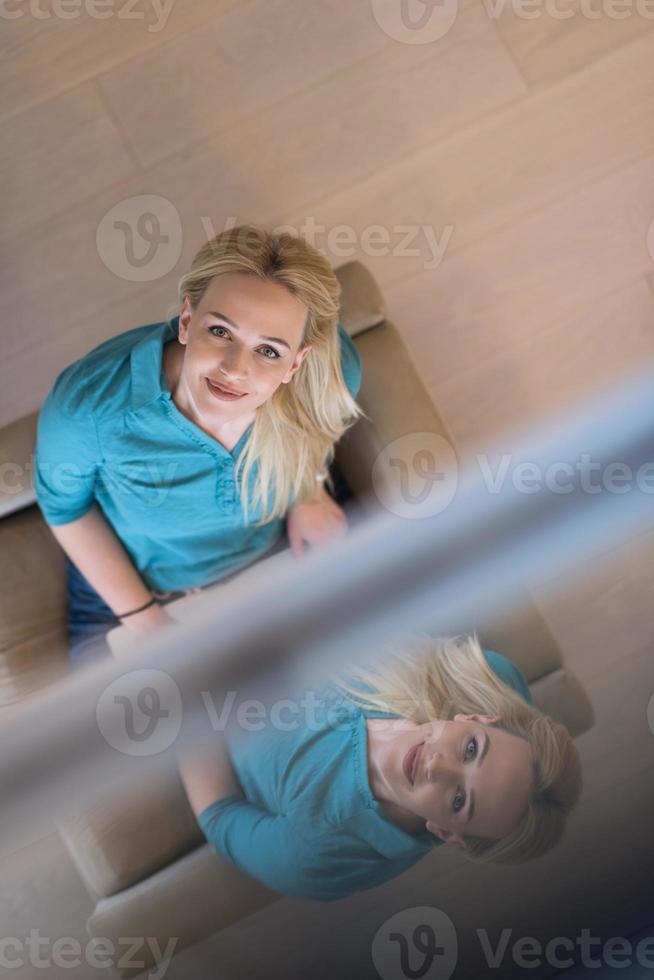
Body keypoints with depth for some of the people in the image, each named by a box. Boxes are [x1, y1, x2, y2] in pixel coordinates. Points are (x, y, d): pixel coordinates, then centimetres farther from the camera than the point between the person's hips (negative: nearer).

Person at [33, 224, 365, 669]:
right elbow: (64, 503, -16)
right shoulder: (89, 403, -38)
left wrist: (309, 490, -6)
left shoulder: (333, 366, -32)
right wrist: (139, 614, -13)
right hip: (133, 574, -2)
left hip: (281, 545, 2)